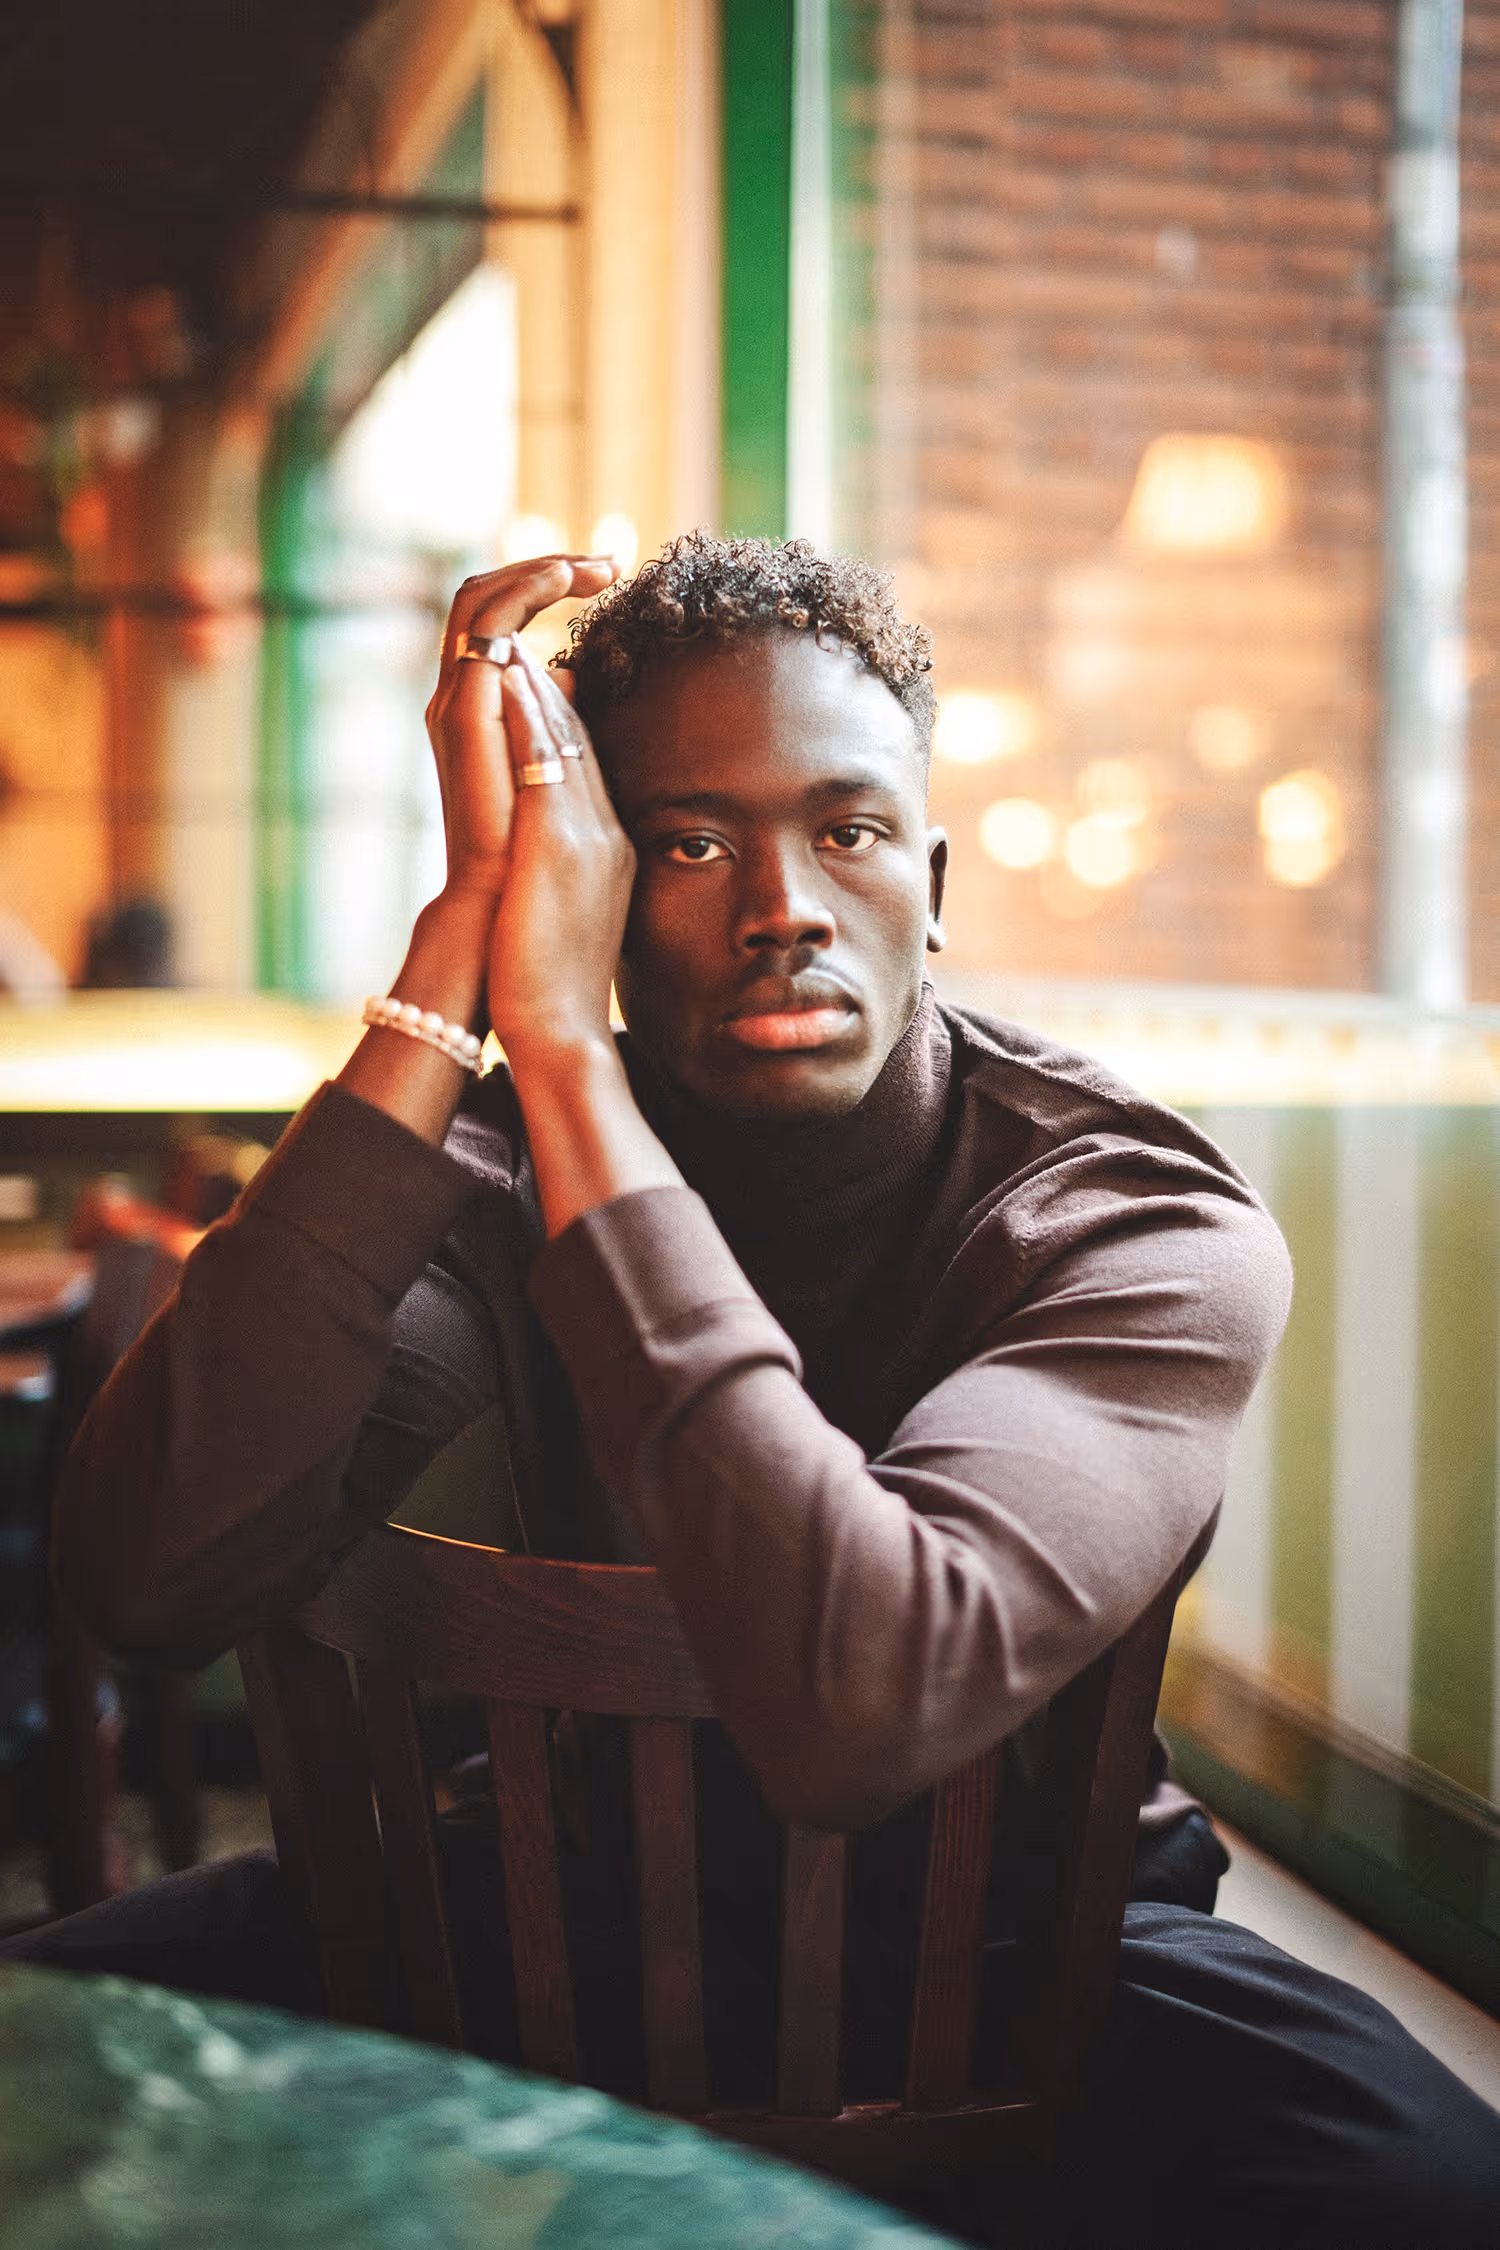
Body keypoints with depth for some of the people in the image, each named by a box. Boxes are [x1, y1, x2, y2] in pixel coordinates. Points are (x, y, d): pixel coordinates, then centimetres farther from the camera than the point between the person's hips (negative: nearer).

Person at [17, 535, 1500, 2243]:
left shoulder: (1146, 1227, -20)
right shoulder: (496, 1165, -11)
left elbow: (856, 1715, -39)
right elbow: (152, 1581, -28)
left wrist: (560, 1049, -35)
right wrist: (456, 947, -30)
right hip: (573, 1894, 3)